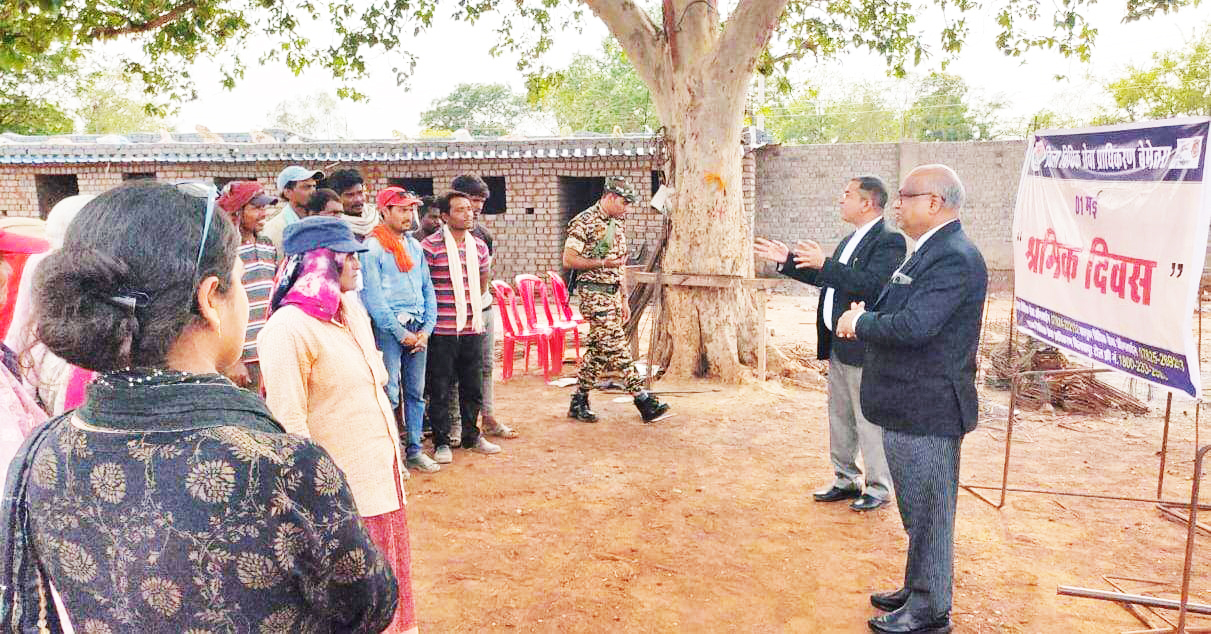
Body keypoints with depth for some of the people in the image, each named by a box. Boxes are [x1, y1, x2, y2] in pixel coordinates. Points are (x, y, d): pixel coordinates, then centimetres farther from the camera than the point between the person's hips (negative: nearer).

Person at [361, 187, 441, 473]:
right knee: (389, 394, -7)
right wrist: (401, 333, -11)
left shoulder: (414, 245, 15)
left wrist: (427, 328, 3)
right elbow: (372, 296, -10)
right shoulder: (372, 247, -5)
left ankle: (414, 450, 18)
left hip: (418, 328, 6)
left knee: (416, 392, 9)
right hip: (388, 328, -6)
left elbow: (427, 288, 15)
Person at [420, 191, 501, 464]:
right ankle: (442, 442, 18)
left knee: (472, 387, 14)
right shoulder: (430, 246, -10)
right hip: (442, 331, -5)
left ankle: (471, 436, 30)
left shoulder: (479, 246, 9)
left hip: (472, 329, 5)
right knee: (440, 389, 4)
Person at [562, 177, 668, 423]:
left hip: (612, 292, 9)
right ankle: (643, 400, -8)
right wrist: (603, 262, -18)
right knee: (616, 347, -9)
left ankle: (579, 402, 18)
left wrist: (623, 299, 20)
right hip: (594, 293, -9)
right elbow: (569, 260, -14)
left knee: (598, 348, 9)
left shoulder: (617, 224, 16)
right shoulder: (584, 222, -10)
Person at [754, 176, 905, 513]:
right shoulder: (850, 241, 16)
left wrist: (824, 264, -32)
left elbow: (872, 284, -27)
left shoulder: (888, 242, -14)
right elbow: (826, 279, 24)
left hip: (863, 348, -10)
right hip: (837, 345, 10)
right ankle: (846, 480, 31)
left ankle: (879, 488, 16)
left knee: (869, 421, 2)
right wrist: (787, 261, 18)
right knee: (840, 418, 17)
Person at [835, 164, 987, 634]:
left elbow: (914, 326, -30)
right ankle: (918, 591, 38)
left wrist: (861, 322, -14)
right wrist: (867, 316, -1)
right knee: (918, 511, 22)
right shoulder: (931, 252, 13)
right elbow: (899, 312, 17)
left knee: (928, 513, 4)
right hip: (910, 406, 10)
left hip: (927, 412, -10)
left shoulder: (955, 259, -21)